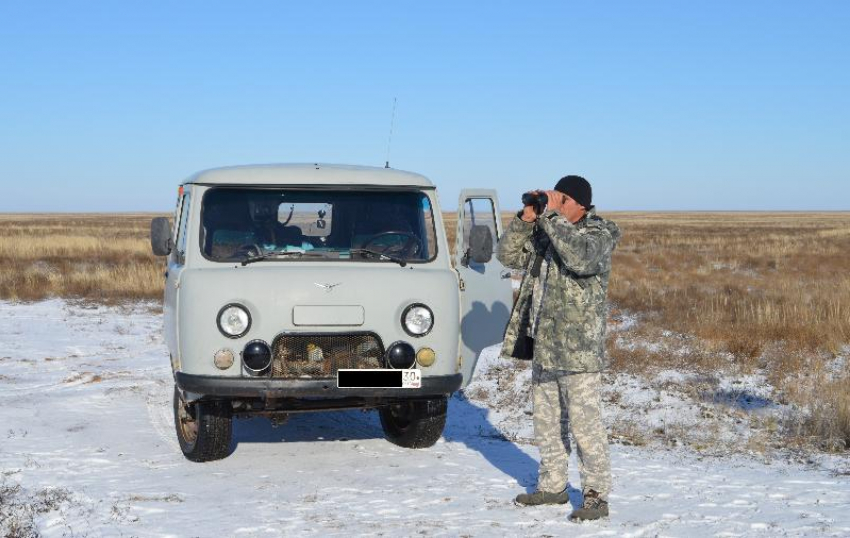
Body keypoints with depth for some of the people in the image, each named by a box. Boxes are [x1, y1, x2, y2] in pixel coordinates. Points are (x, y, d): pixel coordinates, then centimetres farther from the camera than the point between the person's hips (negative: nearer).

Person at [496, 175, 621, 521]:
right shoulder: (546, 231, 11)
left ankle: (596, 496, -1)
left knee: (584, 423, -7)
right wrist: (526, 218, -3)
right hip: (543, 345, 8)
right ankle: (552, 486, 27)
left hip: (578, 349, -8)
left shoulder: (598, 233, -9)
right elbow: (508, 256, 10)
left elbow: (581, 258, -30)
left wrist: (551, 216, -25)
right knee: (546, 421, 15)